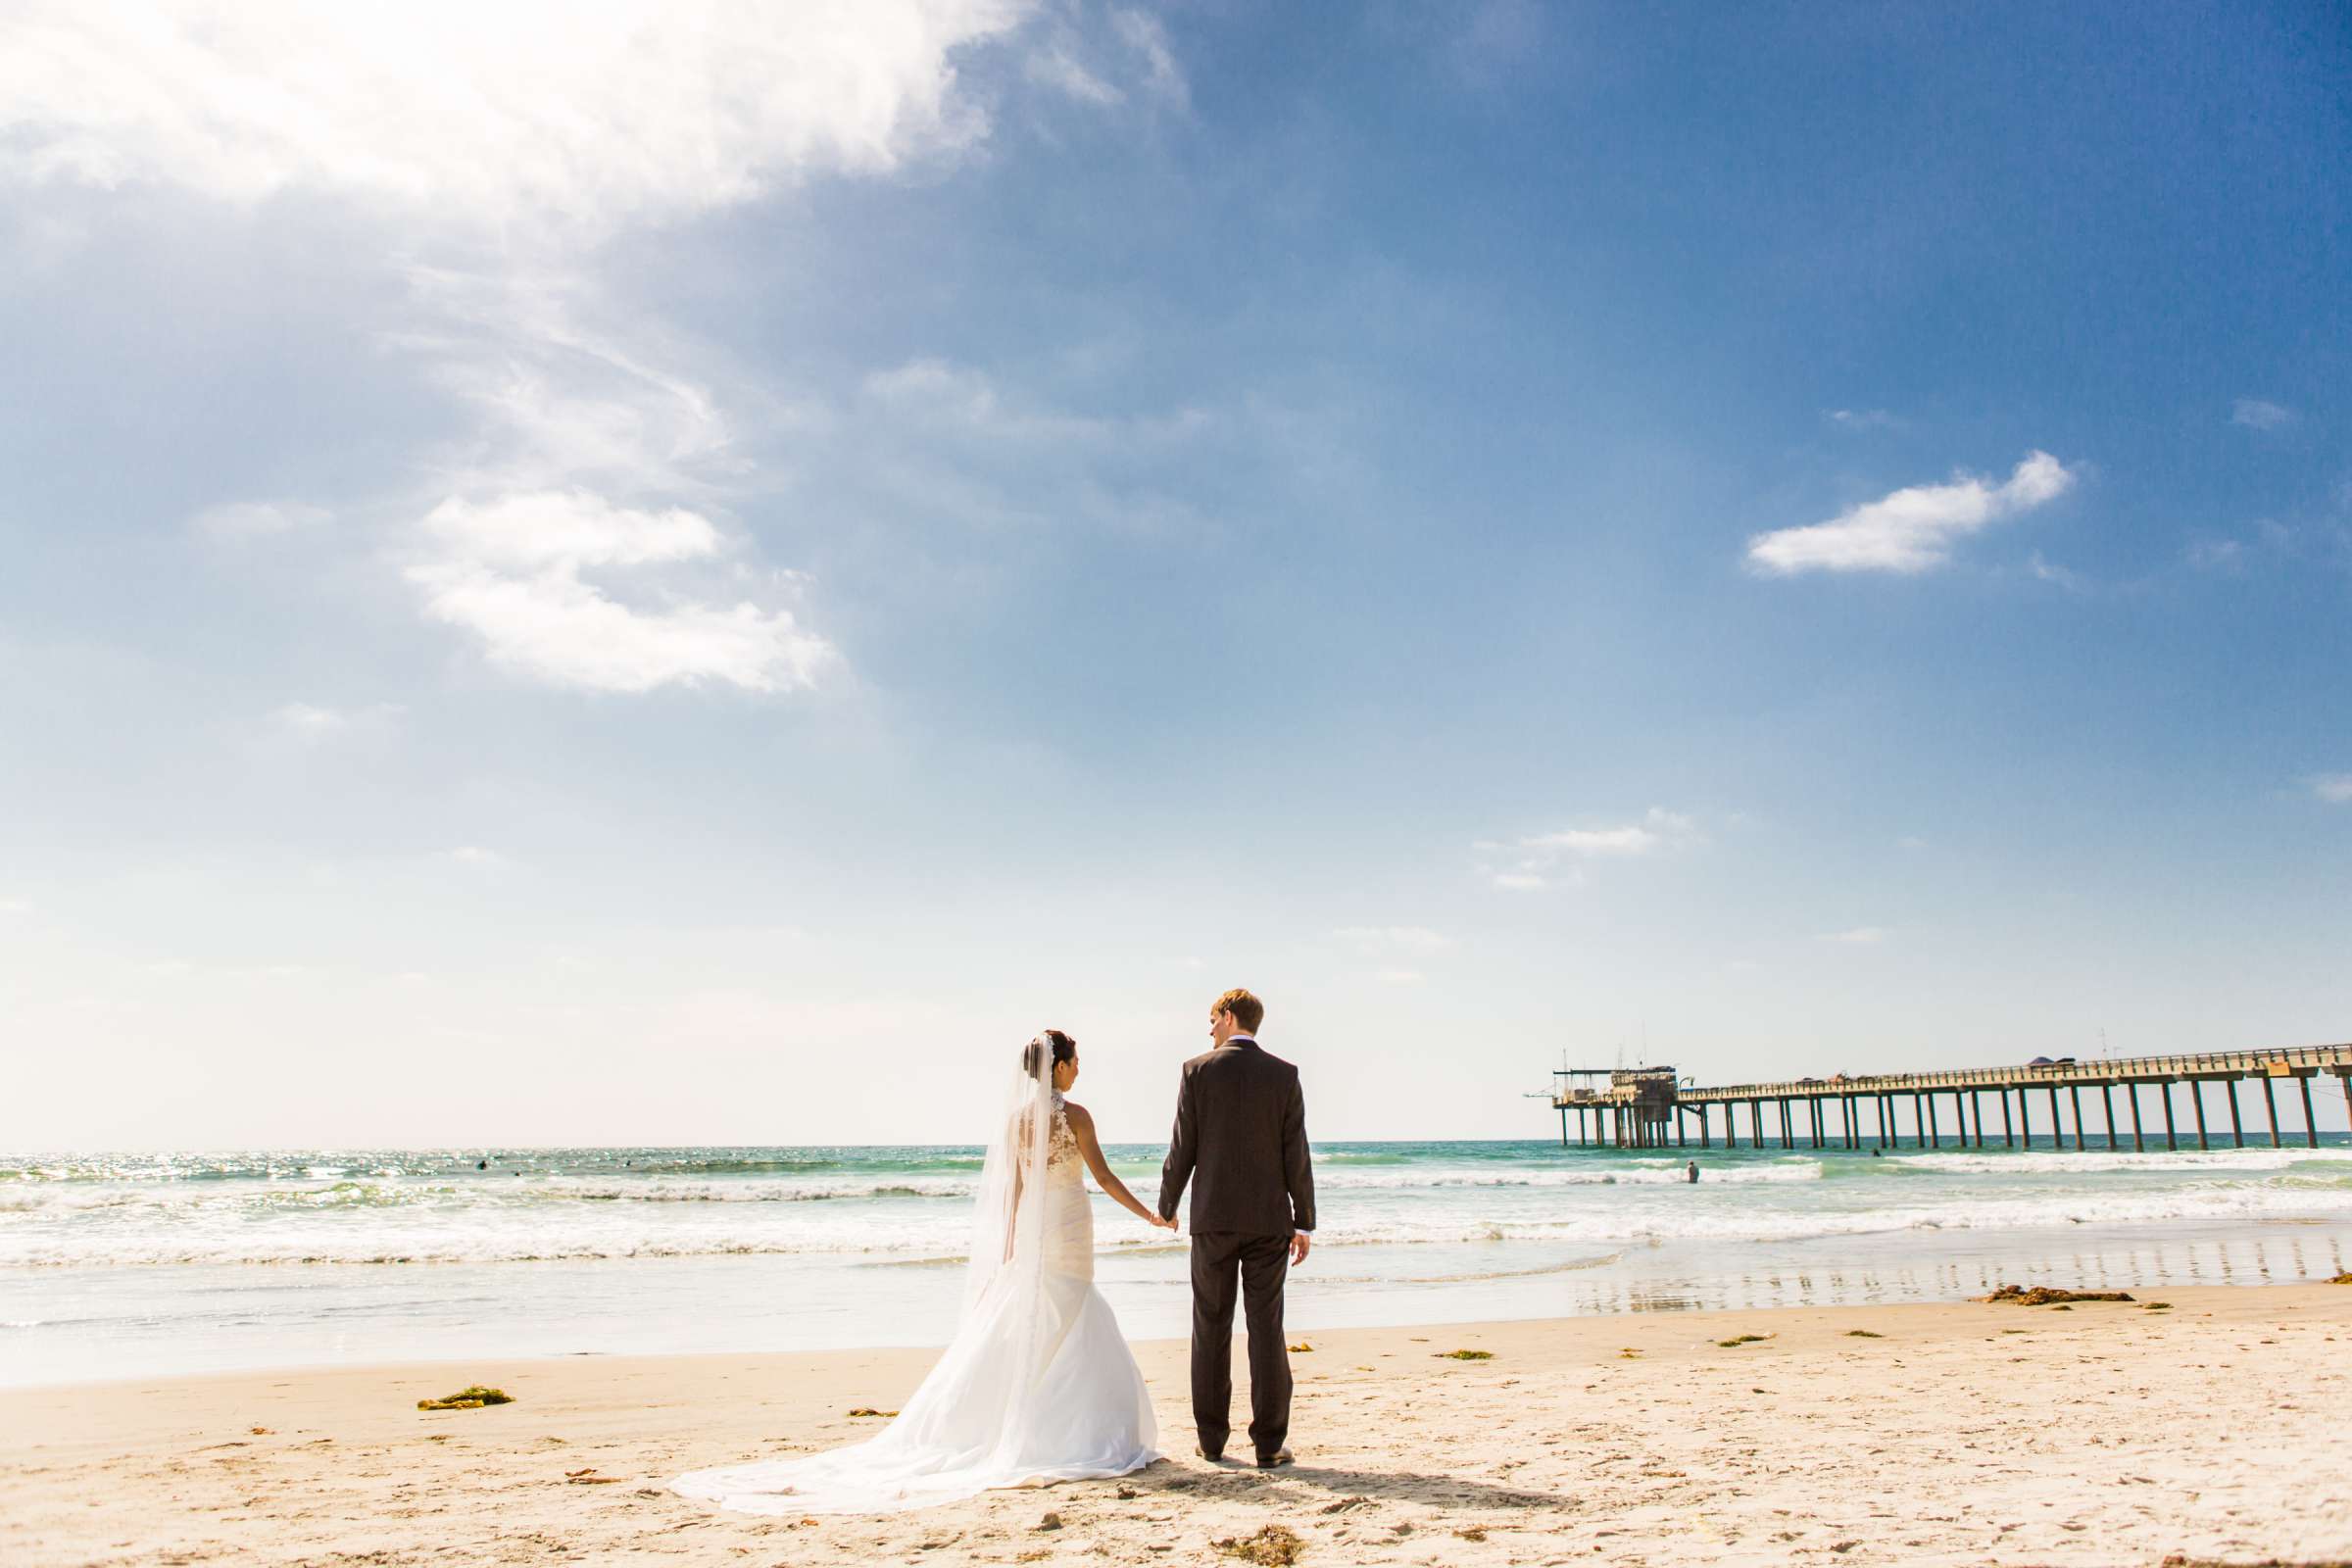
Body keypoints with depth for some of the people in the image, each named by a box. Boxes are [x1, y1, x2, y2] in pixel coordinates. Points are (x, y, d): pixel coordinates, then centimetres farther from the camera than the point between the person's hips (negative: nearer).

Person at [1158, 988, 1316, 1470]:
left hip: (1213, 1218, -1)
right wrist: (1305, 1222, 5)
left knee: (1211, 1327, 9)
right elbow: (1295, 1154, -2)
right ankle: (1269, 1443, 6)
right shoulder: (1284, 1074, 0)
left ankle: (1212, 1438, 14)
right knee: (1266, 1328, 4)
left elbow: (1182, 1148, -2)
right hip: (1268, 1218, 1)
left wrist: (1166, 1207, 12)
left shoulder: (1198, 1070, -3)